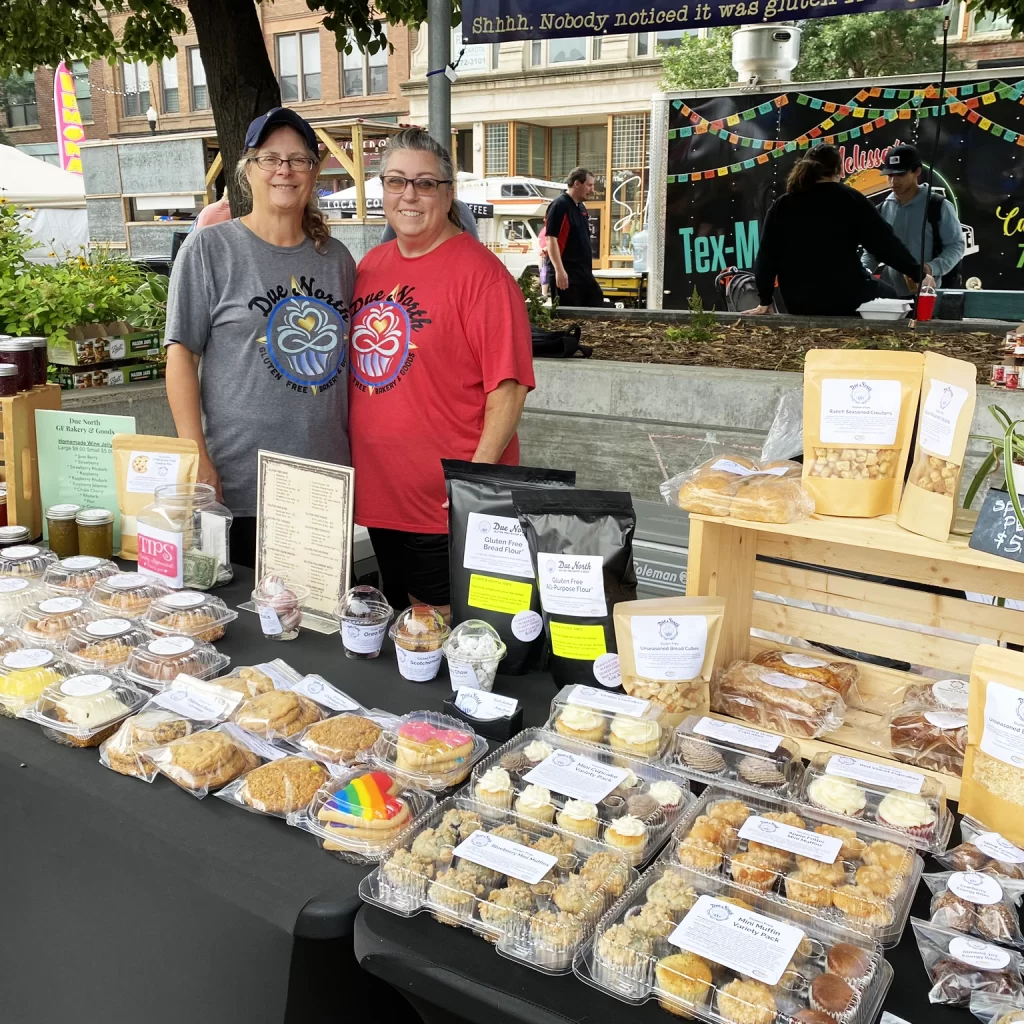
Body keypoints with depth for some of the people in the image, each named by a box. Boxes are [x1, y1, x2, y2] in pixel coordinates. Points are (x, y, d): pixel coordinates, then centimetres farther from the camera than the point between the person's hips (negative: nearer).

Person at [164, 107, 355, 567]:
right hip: (238, 489, -4)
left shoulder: (336, 257, 11)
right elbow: (181, 354, -5)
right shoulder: (209, 248, -2)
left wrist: (357, 457, 13)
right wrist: (197, 460, -13)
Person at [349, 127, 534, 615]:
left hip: (449, 505, -6)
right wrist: (349, 458, 13)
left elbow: (508, 387, -15)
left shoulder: (479, 271, -12)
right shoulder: (369, 266, 9)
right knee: (400, 621, 20)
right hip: (378, 496, 7)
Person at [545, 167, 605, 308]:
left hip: (585, 273, 9)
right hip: (568, 274, -9)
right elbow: (551, 239, -19)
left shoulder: (581, 207, 15)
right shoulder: (559, 205, -12)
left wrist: (588, 267, 19)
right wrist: (559, 270, -25)